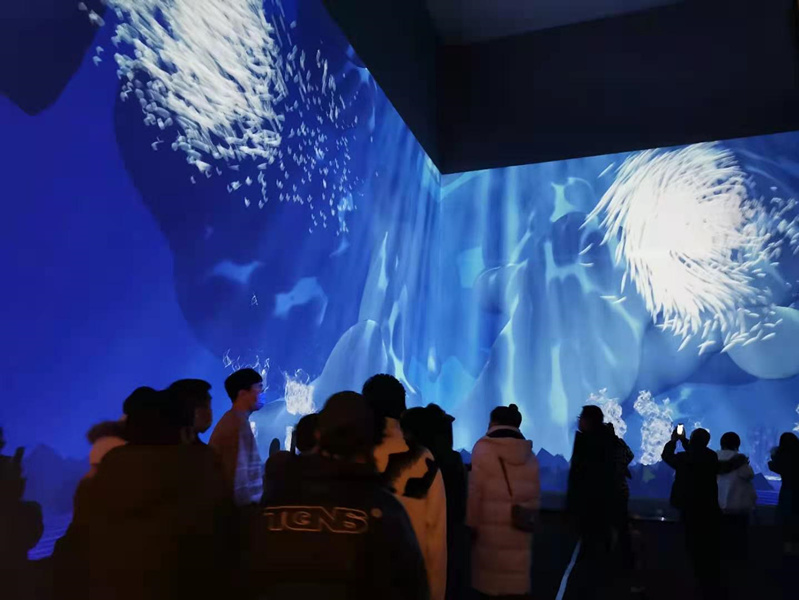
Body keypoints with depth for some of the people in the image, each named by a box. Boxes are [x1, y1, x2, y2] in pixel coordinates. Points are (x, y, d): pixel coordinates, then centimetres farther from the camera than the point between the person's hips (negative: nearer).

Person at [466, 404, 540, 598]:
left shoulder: (484, 449, -8)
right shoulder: (529, 455, 5)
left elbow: (475, 491, -9)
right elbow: (535, 496, 8)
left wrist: (472, 523, -1)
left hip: (490, 529, -4)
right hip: (520, 529, 4)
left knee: (490, 580, 7)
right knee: (516, 579, 12)